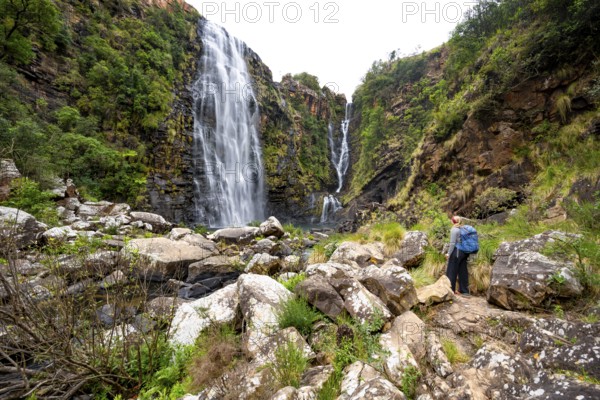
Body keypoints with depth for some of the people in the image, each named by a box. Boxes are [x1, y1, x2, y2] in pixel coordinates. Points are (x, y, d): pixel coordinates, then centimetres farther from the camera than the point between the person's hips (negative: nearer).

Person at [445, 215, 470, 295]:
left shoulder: (454, 230, -13)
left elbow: (452, 243, -16)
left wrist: (449, 253, -11)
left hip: (456, 252, -7)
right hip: (464, 252, 8)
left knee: (452, 271, 2)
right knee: (463, 271, 13)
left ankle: (451, 289, 8)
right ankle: (464, 290, 20)